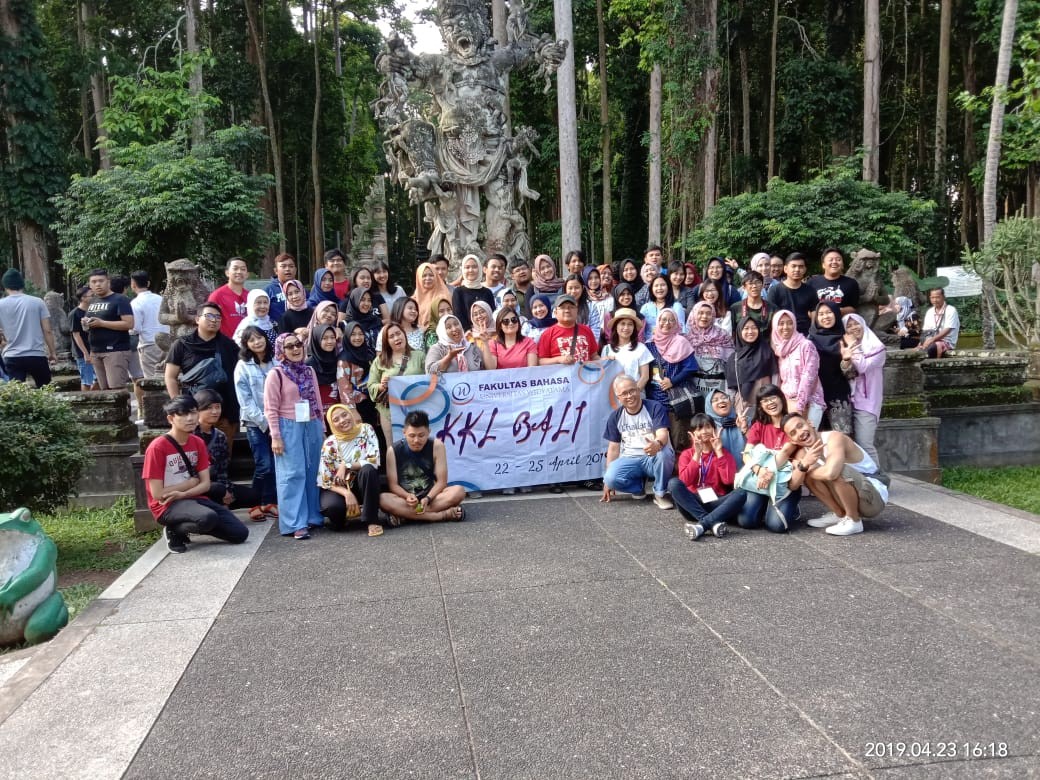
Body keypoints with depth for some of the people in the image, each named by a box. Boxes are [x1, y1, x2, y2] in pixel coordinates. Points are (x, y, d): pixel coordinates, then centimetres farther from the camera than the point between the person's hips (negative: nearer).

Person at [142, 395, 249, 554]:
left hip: (194, 499, 7)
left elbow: (205, 484, 1)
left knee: (240, 534, -6)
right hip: (168, 506, -6)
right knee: (208, 518, -38)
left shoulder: (198, 443, 4)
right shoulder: (157, 447, -15)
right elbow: (157, 494, -15)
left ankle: (189, 525, 11)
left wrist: (183, 494, -18)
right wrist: (190, 483, -7)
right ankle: (174, 530, -5)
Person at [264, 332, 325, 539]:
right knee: (292, 475, -5)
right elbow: (271, 409, -8)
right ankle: (295, 524, -4)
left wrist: (322, 427, 13)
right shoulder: (276, 374, -5)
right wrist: (276, 436, -12)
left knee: (312, 473, 9)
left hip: (312, 426, 5)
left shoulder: (309, 371, 11)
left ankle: (313, 517, 19)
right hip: (289, 428, -5)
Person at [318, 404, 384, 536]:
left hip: (362, 485, 0)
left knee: (368, 469, -32)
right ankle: (341, 516, 7)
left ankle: (372, 521, -24)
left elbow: (374, 461, -18)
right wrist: (347, 493, -27)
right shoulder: (330, 444, -11)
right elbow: (326, 481, -11)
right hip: (338, 488, 0)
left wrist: (345, 466, -22)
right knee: (333, 506, -33)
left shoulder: (366, 430, -9)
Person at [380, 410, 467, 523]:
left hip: (429, 496, 0)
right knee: (382, 499, -35)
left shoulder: (436, 446, -7)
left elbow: (441, 481, -9)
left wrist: (427, 499, -27)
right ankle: (444, 515, -34)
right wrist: (407, 496, -29)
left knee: (459, 491, -27)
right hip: (404, 498, 0)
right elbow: (393, 484, -8)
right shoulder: (393, 451, -7)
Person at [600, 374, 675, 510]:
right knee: (611, 478, -29)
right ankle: (638, 487, 7)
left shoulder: (655, 408, -8)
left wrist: (657, 444, -49)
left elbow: (662, 434, -22)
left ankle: (660, 494, -13)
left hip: (654, 458, -2)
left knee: (664, 452, -39)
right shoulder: (615, 416, 3)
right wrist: (608, 480, 6)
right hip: (630, 459, 3)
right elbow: (613, 447, 8)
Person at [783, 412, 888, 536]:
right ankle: (839, 514, 7)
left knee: (837, 471, -33)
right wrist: (803, 465, -28)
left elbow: (830, 473, -42)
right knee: (805, 474, -5)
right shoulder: (802, 452, -1)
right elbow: (793, 486, -10)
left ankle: (854, 521, -12)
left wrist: (808, 470, -21)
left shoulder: (834, 438, -24)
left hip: (876, 497, -7)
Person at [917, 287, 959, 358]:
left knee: (932, 347, -39)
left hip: (947, 342, -5)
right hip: (930, 341, 5)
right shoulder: (929, 312, 16)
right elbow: (925, 331, 11)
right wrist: (923, 341, -10)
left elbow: (947, 331, -14)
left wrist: (932, 339, -26)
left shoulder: (951, 310, -4)